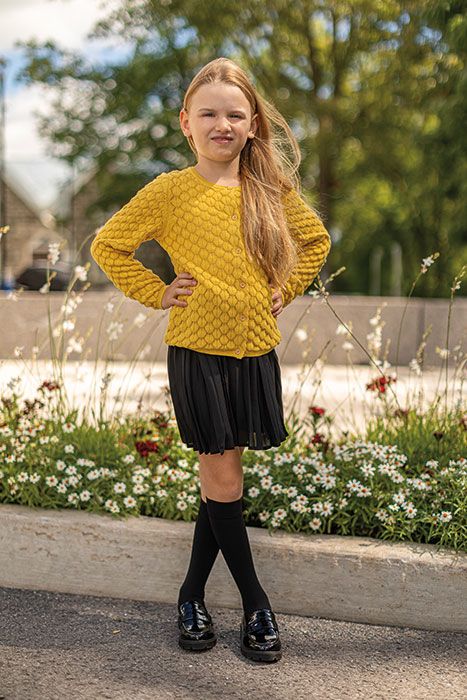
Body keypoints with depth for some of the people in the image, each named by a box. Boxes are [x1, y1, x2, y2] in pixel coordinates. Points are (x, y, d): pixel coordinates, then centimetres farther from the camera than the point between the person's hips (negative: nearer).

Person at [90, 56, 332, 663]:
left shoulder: (272, 189, 3)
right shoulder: (169, 191, -5)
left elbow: (315, 239, 19)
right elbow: (108, 245, 2)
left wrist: (285, 289, 7)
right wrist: (157, 294, -4)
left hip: (256, 350, 3)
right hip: (197, 351, -3)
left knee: (221, 478, 11)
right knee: (222, 480, 2)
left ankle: (193, 591, 28)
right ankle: (255, 601, 17)